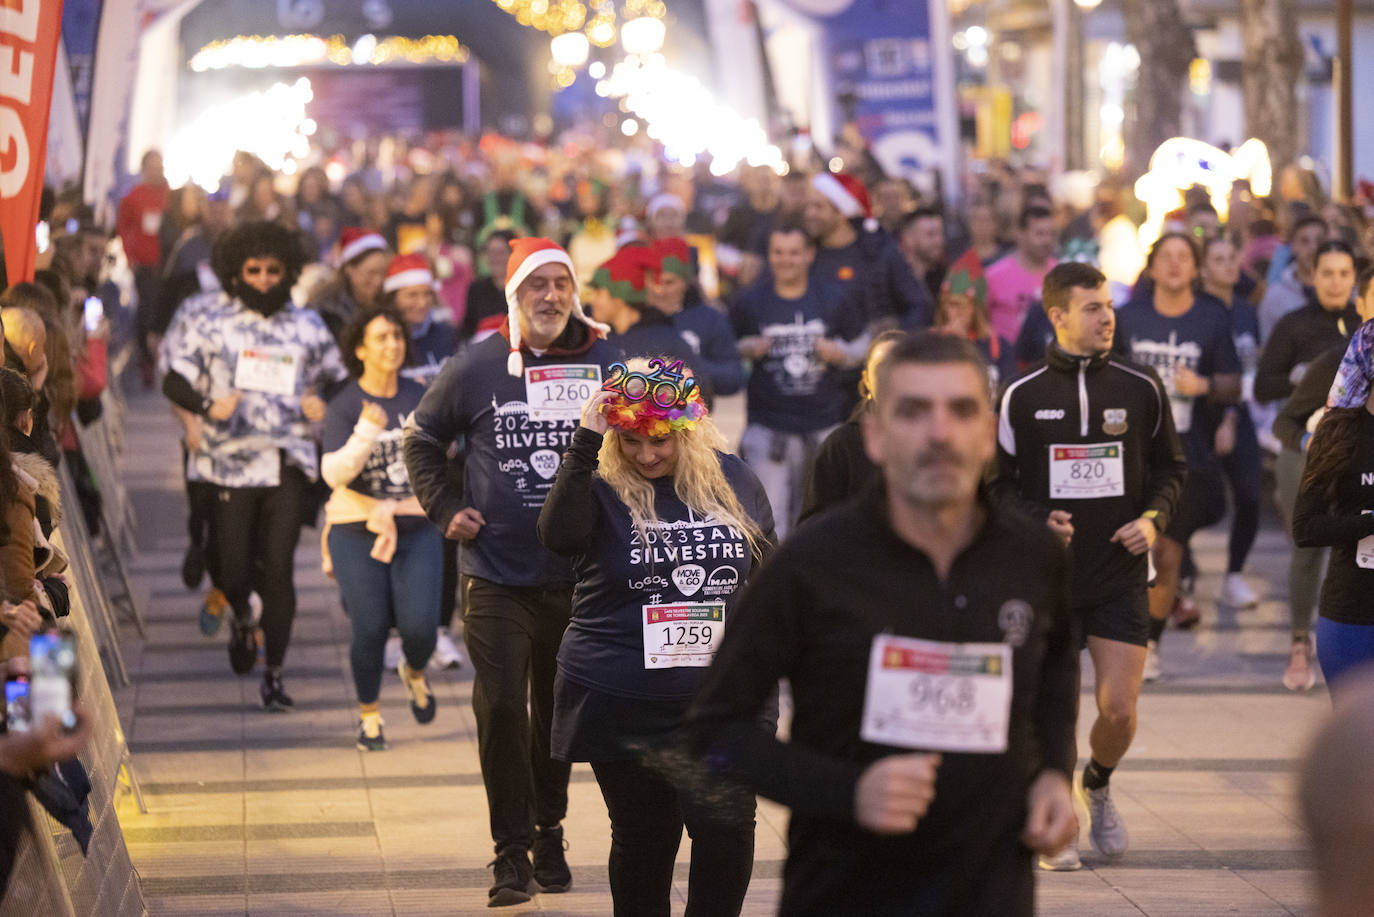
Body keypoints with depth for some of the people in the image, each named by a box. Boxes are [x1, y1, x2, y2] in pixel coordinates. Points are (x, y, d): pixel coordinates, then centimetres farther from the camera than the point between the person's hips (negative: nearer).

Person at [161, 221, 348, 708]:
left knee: (279, 568, -5)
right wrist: (208, 406, -15)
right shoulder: (214, 324, 4)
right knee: (233, 567, 0)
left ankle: (274, 674, 2)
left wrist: (323, 403, -5)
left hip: (289, 462, 0)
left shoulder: (307, 326, 9)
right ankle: (243, 618, 36)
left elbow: (338, 380, 18)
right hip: (233, 462, 0)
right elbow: (174, 380, 4)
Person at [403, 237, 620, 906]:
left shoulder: (607, 366, 0)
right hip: (496, 574, -1)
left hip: (578, 574, 1)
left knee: (559, 709, 12)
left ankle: (548, 832, 27)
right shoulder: (476, 368, -1)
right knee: (500, 708, -8)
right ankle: (512, 851, -1)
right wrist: (445, 509, 3)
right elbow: (422, 438, 13)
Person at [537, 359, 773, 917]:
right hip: (621, 709, -1)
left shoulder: (733, 481, 2)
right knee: (642, 841, 10)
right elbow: (559, 535, -29)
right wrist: (586, 444, -32)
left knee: (728, 832, -9)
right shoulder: (600, 489, -7)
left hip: (718, 704, 1)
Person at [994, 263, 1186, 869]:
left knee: (1119, 711, -4)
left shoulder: (1141, 389, 3)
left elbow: (1170, 468, 13)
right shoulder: (1021, 395, -2)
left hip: (1120, 575, 1)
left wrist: (1154, 518, -5)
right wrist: (1036, 521, -14)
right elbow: (997, 483, 3)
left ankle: (1097, 786, 28)